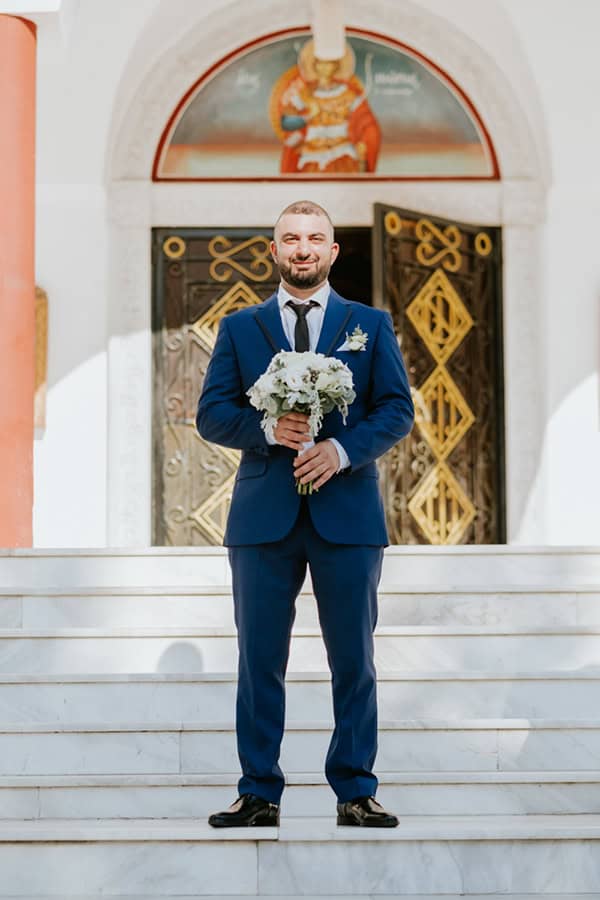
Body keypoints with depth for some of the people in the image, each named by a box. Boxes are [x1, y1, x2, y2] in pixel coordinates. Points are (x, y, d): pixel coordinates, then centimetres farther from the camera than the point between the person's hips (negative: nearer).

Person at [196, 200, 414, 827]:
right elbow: (211, 415, 5)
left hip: (347, 513, 0)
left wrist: (342, 449, -13)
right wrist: (268, 429, -13)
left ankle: (355, 793, 9)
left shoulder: (371, 325, 11)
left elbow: (398, 410, 3)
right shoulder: (239, 328, 13)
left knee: (354, 661, 1)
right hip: (264, 515, 1)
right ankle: (259, 794, 8)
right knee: (259, 660, 2)